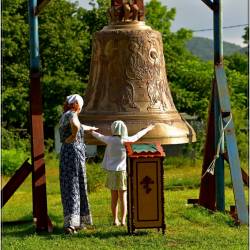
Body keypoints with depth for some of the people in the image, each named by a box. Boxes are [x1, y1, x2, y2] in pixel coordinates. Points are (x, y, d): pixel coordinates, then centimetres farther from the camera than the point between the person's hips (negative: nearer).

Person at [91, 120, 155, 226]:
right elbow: (138, 135, 9)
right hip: (123, 172, -1)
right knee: (123, 198, 1)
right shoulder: (127, 141, -8)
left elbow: (99, 136, 13)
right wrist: (147, 129, 28)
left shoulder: (110, 140, -6)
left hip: (112, 172, 1)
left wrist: (91, 132, 34)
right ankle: (123, 220, -2)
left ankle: (115, 220, 9)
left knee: (114, 198, 8)